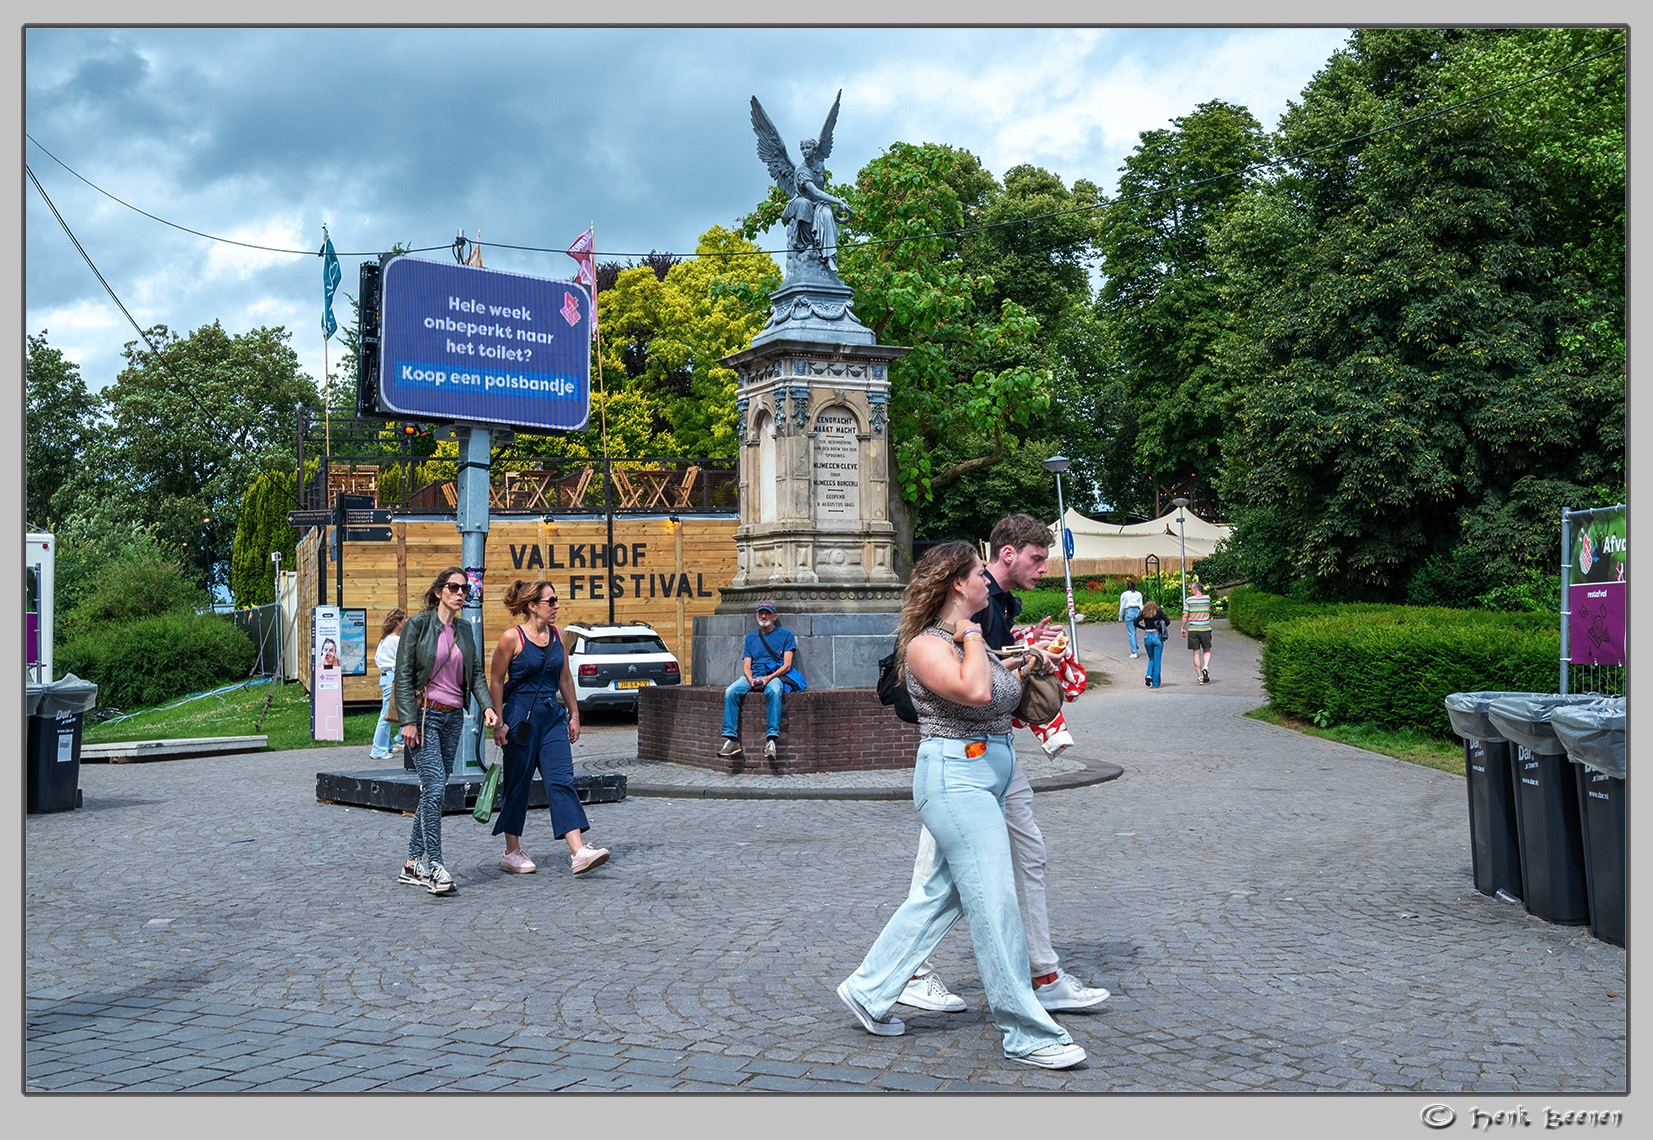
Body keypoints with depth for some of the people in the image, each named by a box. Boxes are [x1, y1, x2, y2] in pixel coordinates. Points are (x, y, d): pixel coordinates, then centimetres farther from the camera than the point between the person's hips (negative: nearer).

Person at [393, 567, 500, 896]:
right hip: (424, 714, -6)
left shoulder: (464, 629, 12)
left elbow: (476, 673, 12)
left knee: (433, 790, 8)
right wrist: (408, 720, -15)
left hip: (454, 717, 6)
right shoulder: (417, 624, -5)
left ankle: (413, 863, 16)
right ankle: (433, 865, -13)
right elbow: (403, 675, -8)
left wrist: (487, 706, -5)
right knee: (435, 786, -15)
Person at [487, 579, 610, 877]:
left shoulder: (556, 634, 8)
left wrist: (573, 713, 15)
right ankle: (511, 852, 20)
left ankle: (579, 852, -13)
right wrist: (498, 723, -9)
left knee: (562, 781, -5)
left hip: (553, 716, 5)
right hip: (521, 717, -5)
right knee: (517, 784, 6)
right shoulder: (512, 637, -9)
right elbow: (496, 682, -6)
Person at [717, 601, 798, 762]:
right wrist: (751, 679, -11)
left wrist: (768, 678, -16)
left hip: (775, 676, -3)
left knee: (773, 691, -40)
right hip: (753, 676, 4)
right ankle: (731, 738, -31)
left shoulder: (786, 634, 10)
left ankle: (772, 738, -44)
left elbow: (787, 664, 0)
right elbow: (746, 666, 13)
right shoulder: (751, 637, 22)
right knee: (730, 692, -27)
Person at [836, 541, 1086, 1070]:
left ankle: (868, 991, 26)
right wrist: (972, 639, -16)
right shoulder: (926, 645, -14)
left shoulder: (969, 637, 14)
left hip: (988, 776, 10)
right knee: (995, 903, -6)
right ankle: (1027, 1035, 3)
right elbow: (973, 691, -31)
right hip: (955, 776, -10)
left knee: (941, 894, 15)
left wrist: (1024, 665, 14)